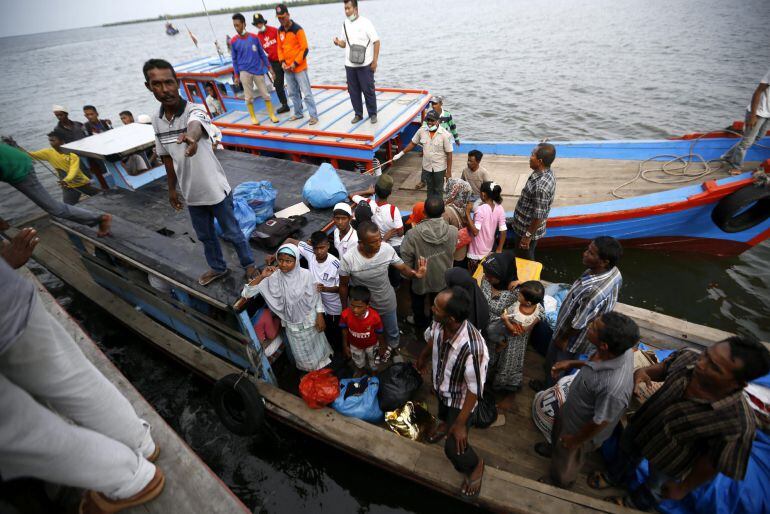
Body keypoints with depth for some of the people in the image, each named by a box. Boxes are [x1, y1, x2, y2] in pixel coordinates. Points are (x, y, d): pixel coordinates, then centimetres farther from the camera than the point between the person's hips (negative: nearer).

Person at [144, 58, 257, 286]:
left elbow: (195, 127, -45)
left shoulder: (195, 111, -19)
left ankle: (249, 264, 33)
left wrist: (190, 137, -68)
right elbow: (167, 158, 10)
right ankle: (218, 267, 43)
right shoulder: (156, 120, 0)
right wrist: (172, 189, 15)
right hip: (191, 193, 6)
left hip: (216, 189, -6)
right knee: (205, 235, 21)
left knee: (232, 232, 10)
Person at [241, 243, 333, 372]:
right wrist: (261, 277, -35)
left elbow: (316, 296, -10)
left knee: (316, 345, 25)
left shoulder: (306, 274, -23)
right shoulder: (273, 277, -21)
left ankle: (322, 363, 57)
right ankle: (308, 369, 56)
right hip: (291, 324, 1)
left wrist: (320, 316, -9)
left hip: (310, 320, -1)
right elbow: (246, 293, -22)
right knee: (300, 352, 24)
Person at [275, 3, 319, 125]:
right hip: (287, 68, 7)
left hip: (300, 68, -6)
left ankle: (313, 116, -1)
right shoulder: (280, 30, 8)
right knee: (293, 93, 13)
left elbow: (304, 49, -13)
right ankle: (298, 113, 25)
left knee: (306, 93, -6)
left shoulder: (297, 29, -11)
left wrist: (295, 63, -15)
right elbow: (280, 47, 15)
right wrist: (282, 62, -1)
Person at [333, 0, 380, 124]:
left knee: (368, 90, 0)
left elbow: (376, 42, -6)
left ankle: (373, 114, 13)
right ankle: (358, 114, 20)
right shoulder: (345, 24, 9)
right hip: (349, 65, 5)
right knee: (353, 91, 8)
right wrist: (338, 42, -8)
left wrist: (375, 61, -12)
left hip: (365, 65, -5)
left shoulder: (365, 22, -6)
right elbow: (344, 43, 16)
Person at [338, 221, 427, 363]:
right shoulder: (348, 259, -31)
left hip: (387, 302, 2)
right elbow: (343, 285, -14)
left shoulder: (387, 249, -27)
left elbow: (403, 268, -16)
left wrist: (415, 273, -39)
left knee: (392, 330, 30)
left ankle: (392, 346, 65)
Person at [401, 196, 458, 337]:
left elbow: (406, 259, -22)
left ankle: (421, 326, 52)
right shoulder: (453, 232, -24)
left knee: (418, 304, 29)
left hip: (420, 279, -2)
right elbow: (452, 251, -5)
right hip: (442, 279, 2)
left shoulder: (413, 234, -32)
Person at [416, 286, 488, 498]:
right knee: (443, 410, 36)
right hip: (440, 385, 6)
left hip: (459, 399, -6)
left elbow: (474, 389, -31)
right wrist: (423, 357, 18)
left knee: (453, 447, 7)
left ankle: (475, 465, 41)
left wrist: (461, 423, -19)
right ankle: (445, 423, 73)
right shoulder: (439, 323, -28)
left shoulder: (473, 348, -47)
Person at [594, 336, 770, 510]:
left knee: (655, 487, 32)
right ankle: (614, 477, 67)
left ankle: (638, 503, 65)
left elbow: (711, 463, -23)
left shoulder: (737, 423, -41)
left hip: (668, 461, -3)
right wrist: (645, 371, -27)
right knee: (626, 456, 34)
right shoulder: (688, 357, -30)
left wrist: (683, 489, -8)